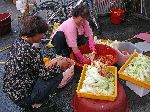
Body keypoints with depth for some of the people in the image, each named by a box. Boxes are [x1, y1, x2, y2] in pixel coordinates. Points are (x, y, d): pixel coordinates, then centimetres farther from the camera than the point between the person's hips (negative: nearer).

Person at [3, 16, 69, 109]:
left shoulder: (18, 42, 1)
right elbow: (45, 75, -16)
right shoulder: (32, 51, -26)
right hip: (22, 98, -9)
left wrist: (45, 66, 7)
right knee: (58, 75, -6)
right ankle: (36, 103, 3)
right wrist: (59, 65, -2)